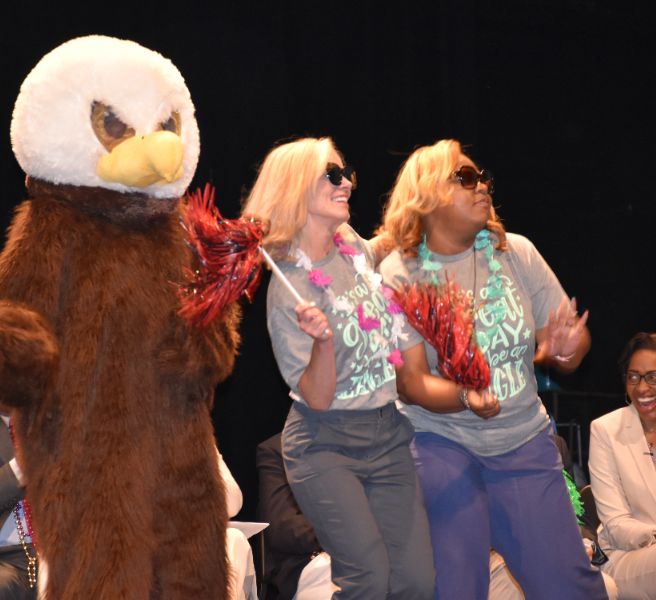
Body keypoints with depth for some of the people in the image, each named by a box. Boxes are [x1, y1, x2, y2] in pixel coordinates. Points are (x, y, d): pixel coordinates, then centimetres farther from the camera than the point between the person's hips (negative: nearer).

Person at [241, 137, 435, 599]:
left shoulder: (356, 247, 2)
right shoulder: (288, 288, -14)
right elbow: (317, 397, -17)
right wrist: (323, 340, -32)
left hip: (389, 435, 6)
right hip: (326, 444, -6)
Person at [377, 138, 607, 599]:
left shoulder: (515, 252, 0)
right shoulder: (399, 274, -8)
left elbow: (573, 341, 2)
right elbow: (412, 381, -11)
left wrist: (564, 349, -21)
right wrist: (466, 398, -30)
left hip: (524, 440, 3)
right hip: (442, 442, -3)